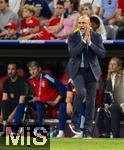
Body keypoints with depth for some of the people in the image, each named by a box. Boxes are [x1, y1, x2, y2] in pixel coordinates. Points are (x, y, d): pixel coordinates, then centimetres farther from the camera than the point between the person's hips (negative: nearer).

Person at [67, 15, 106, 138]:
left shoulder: (96, 37, -1)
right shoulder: (73, 37, -4)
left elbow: (102, 54, -10)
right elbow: (73, 53, -18)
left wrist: (90, 43, -20)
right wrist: (84, 40, -21)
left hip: (91, 71, 2)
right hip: (77, 70, -2)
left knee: (91, 100, 1)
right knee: (81, 92, -26)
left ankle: (87, 131, 8)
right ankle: (74, 122, -9)